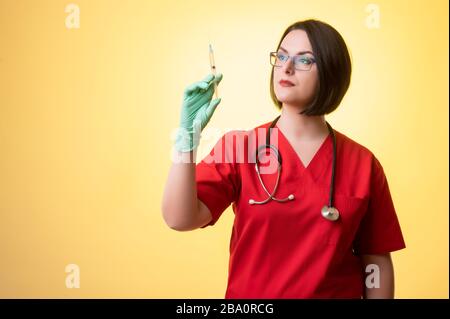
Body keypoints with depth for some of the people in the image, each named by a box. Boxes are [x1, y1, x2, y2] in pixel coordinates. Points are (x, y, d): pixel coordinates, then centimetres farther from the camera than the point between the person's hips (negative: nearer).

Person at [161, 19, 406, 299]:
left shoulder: (363, 163, -9)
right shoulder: (236, 147, -10)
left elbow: (377, 262, -5)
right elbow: (179, 219, -21)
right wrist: (188, 133, -31)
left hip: (338, 293, 1)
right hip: (250, 294, 0)